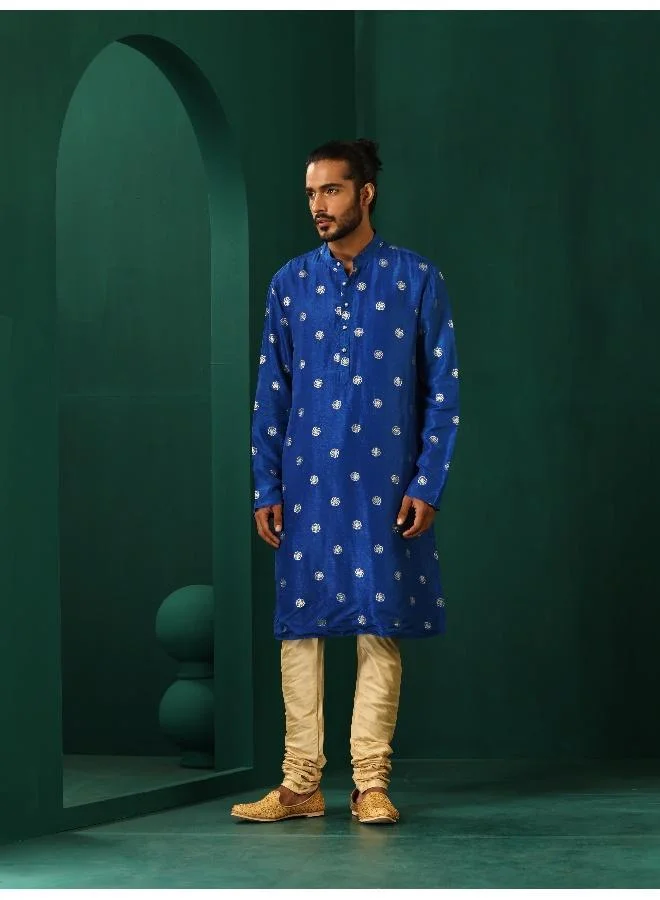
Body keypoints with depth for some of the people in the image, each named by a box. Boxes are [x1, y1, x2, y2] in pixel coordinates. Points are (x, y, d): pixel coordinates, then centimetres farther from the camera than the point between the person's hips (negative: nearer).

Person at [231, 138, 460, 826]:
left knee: (380, 627, 1)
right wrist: (266, 489, 3)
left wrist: (426, 485, -6)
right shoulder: (290, 284, 7)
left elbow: (442, 389, 0)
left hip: (384, 486, -2)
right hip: (306, 483, 2)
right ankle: (300, 783, 8)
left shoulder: (417, 279, 0)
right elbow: (270, 394, 9)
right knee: (300, 625, 2)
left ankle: (371, 782, 8)